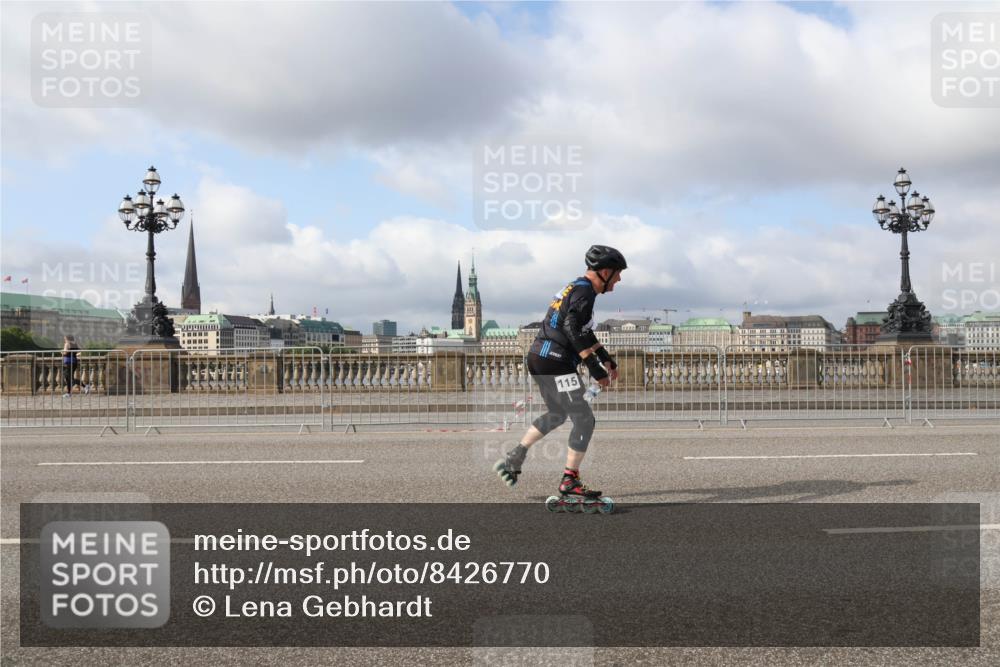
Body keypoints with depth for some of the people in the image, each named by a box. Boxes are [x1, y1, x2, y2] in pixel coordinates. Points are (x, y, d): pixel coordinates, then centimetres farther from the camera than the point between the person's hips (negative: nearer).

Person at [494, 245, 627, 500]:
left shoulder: (575, 287, 19)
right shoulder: (585, 292, -12)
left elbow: (583, 333, 30)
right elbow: (573, 329, -26)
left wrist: (607, 360, 32)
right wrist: (595, 368, -25)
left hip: (539, 359, 10)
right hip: (555, 364, -10)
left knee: (557, 415, 26)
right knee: (584, 420, -3)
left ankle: (513, 459, 27)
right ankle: (570, 481, 1)